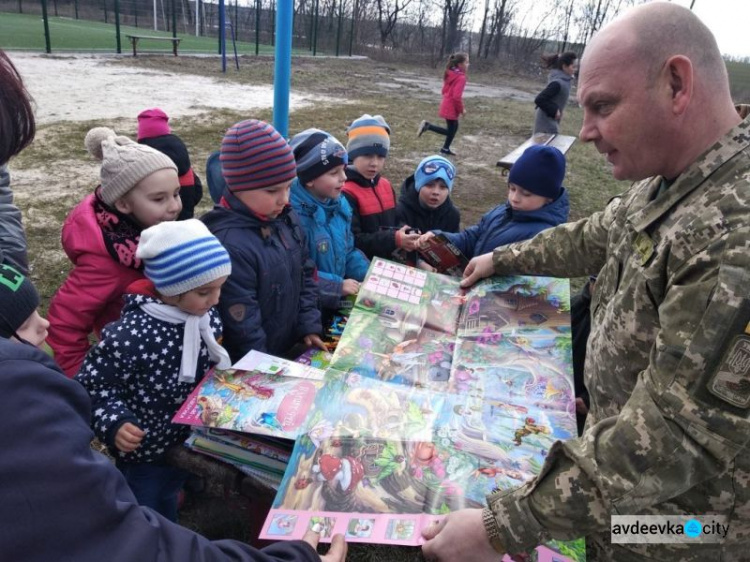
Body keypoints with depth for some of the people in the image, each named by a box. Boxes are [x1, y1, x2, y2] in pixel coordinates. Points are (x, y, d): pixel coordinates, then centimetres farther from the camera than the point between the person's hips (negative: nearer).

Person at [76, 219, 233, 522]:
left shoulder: (207, 317, -11)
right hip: (143, 453, -6)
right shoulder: (131, 335, -33)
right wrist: (115, 423, -33)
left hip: (190, 441, 6)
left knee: (168, 512, 32)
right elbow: (91, 385, -20)